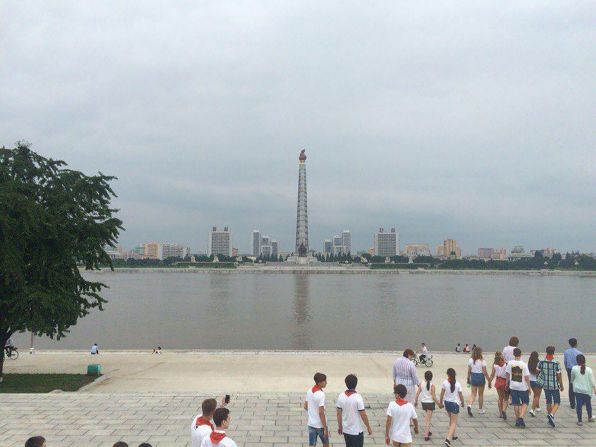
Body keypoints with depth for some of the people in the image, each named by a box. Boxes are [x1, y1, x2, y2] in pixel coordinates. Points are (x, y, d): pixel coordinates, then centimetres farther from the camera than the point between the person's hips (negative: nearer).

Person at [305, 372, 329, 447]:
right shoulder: (321, 394, -22)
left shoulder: (309, 391, 1)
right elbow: (321, 413, -23)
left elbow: (305, 406, 11)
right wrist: (325, 428, -17)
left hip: (311, 424, 6)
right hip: (320, 425, -6)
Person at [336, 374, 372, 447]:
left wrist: (340, 426, 15)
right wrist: (368, 427, -3)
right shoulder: (358, 397, -21)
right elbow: (363, 415, -16)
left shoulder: (341, 396, -6)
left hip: (345, 430, 5)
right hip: (356, 431, -5)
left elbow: (339, 413, 2)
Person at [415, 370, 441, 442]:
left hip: (424, 403, 4)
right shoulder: (432, 385, -16)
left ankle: (428, 431, 35)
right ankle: (426, 435, -3)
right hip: (430, 403, -4)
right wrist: (438, 403, -4)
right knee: (428, 419, 0)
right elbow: (433, 397, -16)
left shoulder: (422, 384, -5)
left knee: (427, 417, 26)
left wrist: (416, 402, 12)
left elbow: (417, 394, -2)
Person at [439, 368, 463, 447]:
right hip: (455, 403, -3)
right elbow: (461, 395, -6)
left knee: (451, 420, 25)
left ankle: (453, 435, 39)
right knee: (454, 422, 3)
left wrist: (440, 402, 12)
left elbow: (442, 394, -3)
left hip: (447, 402, 3)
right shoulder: (457, 384, -15)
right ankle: (448, 439, -11)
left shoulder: (445, 383, -10)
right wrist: (462, 403, 14)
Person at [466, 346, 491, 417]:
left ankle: (469, 405, -15)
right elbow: (485, 372, -13)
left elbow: (469, 371, 3)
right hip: (481, 378, -3)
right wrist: (489, 381, -5)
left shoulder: (470, 360, -4)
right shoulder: (482, 361, -15)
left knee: (473, 393, 10)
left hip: (473, 377, 3)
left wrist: (468, 379, 16)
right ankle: (480, 409, 27)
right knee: (481, 394, 15)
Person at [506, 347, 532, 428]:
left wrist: (507, 384, 16)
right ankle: (521, 417, -4)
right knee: (525, 402, 13)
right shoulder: (524, 364, -13)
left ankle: (517, 420, 17)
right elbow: (526, 377, -11)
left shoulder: (510, 363, -6)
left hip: (513, 386, 2)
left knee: (516, 404, 12)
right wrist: (529, 386, 2)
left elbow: (508, 374, 3)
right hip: (523, 387, -2)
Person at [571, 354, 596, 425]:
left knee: (579, 405, 3)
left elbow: (572, 379, 7)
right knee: (588, 404, 18)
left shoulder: (574, 369, -8)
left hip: (578, 390, -1)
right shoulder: (588, 369, -8)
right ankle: (590, 417, 38)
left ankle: (579, 420, 6)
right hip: (587, 390, 1)